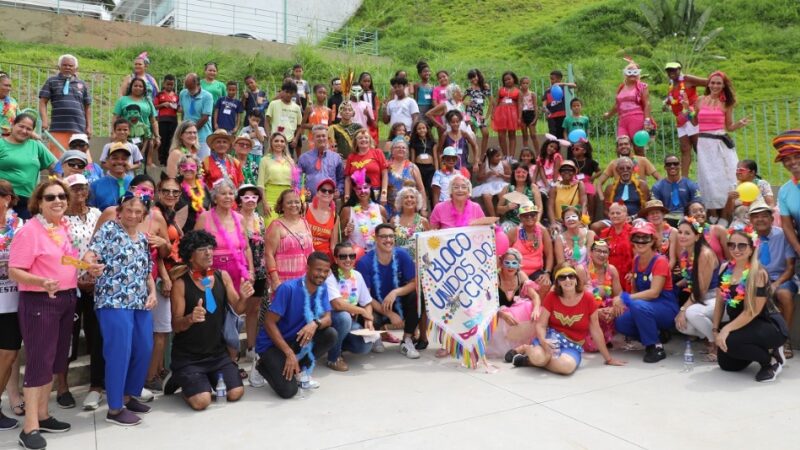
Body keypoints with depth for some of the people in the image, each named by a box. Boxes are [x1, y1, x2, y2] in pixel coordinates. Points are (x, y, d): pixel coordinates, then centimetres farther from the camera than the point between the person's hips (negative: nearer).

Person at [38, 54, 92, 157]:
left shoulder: (82, 85, 17)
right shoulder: (51, 81, 10)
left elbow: (87, 106, 18)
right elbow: (43, 102, 6)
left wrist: (89, 127, 10)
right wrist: (44, 121, -8)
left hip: (79, 129, 2)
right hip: (58, 128, -2)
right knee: (56, 158, -7)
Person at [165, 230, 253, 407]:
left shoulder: (223, 276, 0)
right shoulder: (180, 283, -12)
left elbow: (237, 309, 1)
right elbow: (176, 325, -12)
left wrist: (243, 298, -21)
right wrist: (190, 318, -34)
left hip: (217, 352, 4)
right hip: (187, 355, -4)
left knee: (235, 393, -6)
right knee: (202, 401, -17)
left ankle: (209, 378, 24)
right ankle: (180, 379, 15)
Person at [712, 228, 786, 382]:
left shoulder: (758, 273, -19)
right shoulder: (725, 268, 0)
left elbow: (752, 311, -21)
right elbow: (720, 301, 5)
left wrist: (726, 329, -23)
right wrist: (715, 330, 1)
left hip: (767, 327, -7)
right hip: (740, 326, 7)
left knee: (730, 341, -32)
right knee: (726, 364, 4)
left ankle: (770, 359, -5)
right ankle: (760, 350, 27)